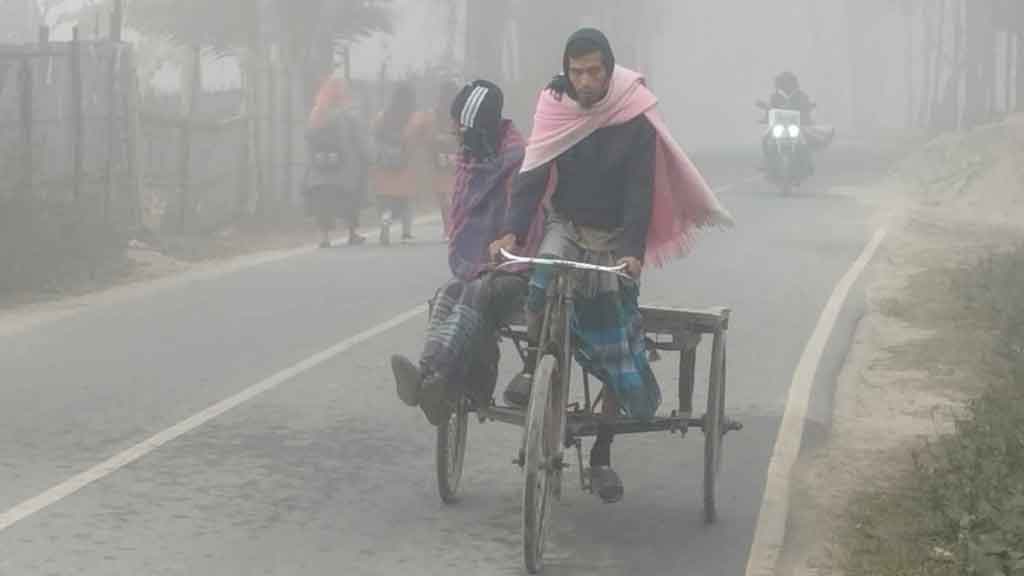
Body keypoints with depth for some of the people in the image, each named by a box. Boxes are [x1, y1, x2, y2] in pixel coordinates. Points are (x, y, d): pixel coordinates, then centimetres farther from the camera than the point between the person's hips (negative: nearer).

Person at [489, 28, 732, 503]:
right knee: (542, 282, -34)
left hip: (613, 238, -1)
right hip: (565, 224, 1)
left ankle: (601, 455, 10)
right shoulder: (555, 108, -8)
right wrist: (513, 231, -25)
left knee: (617, 353, -3)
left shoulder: (634, 119, -14)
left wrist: (634, 251, -30)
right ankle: (532, 368, -8)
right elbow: (533, 174, -11)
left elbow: (639, 189, -17)